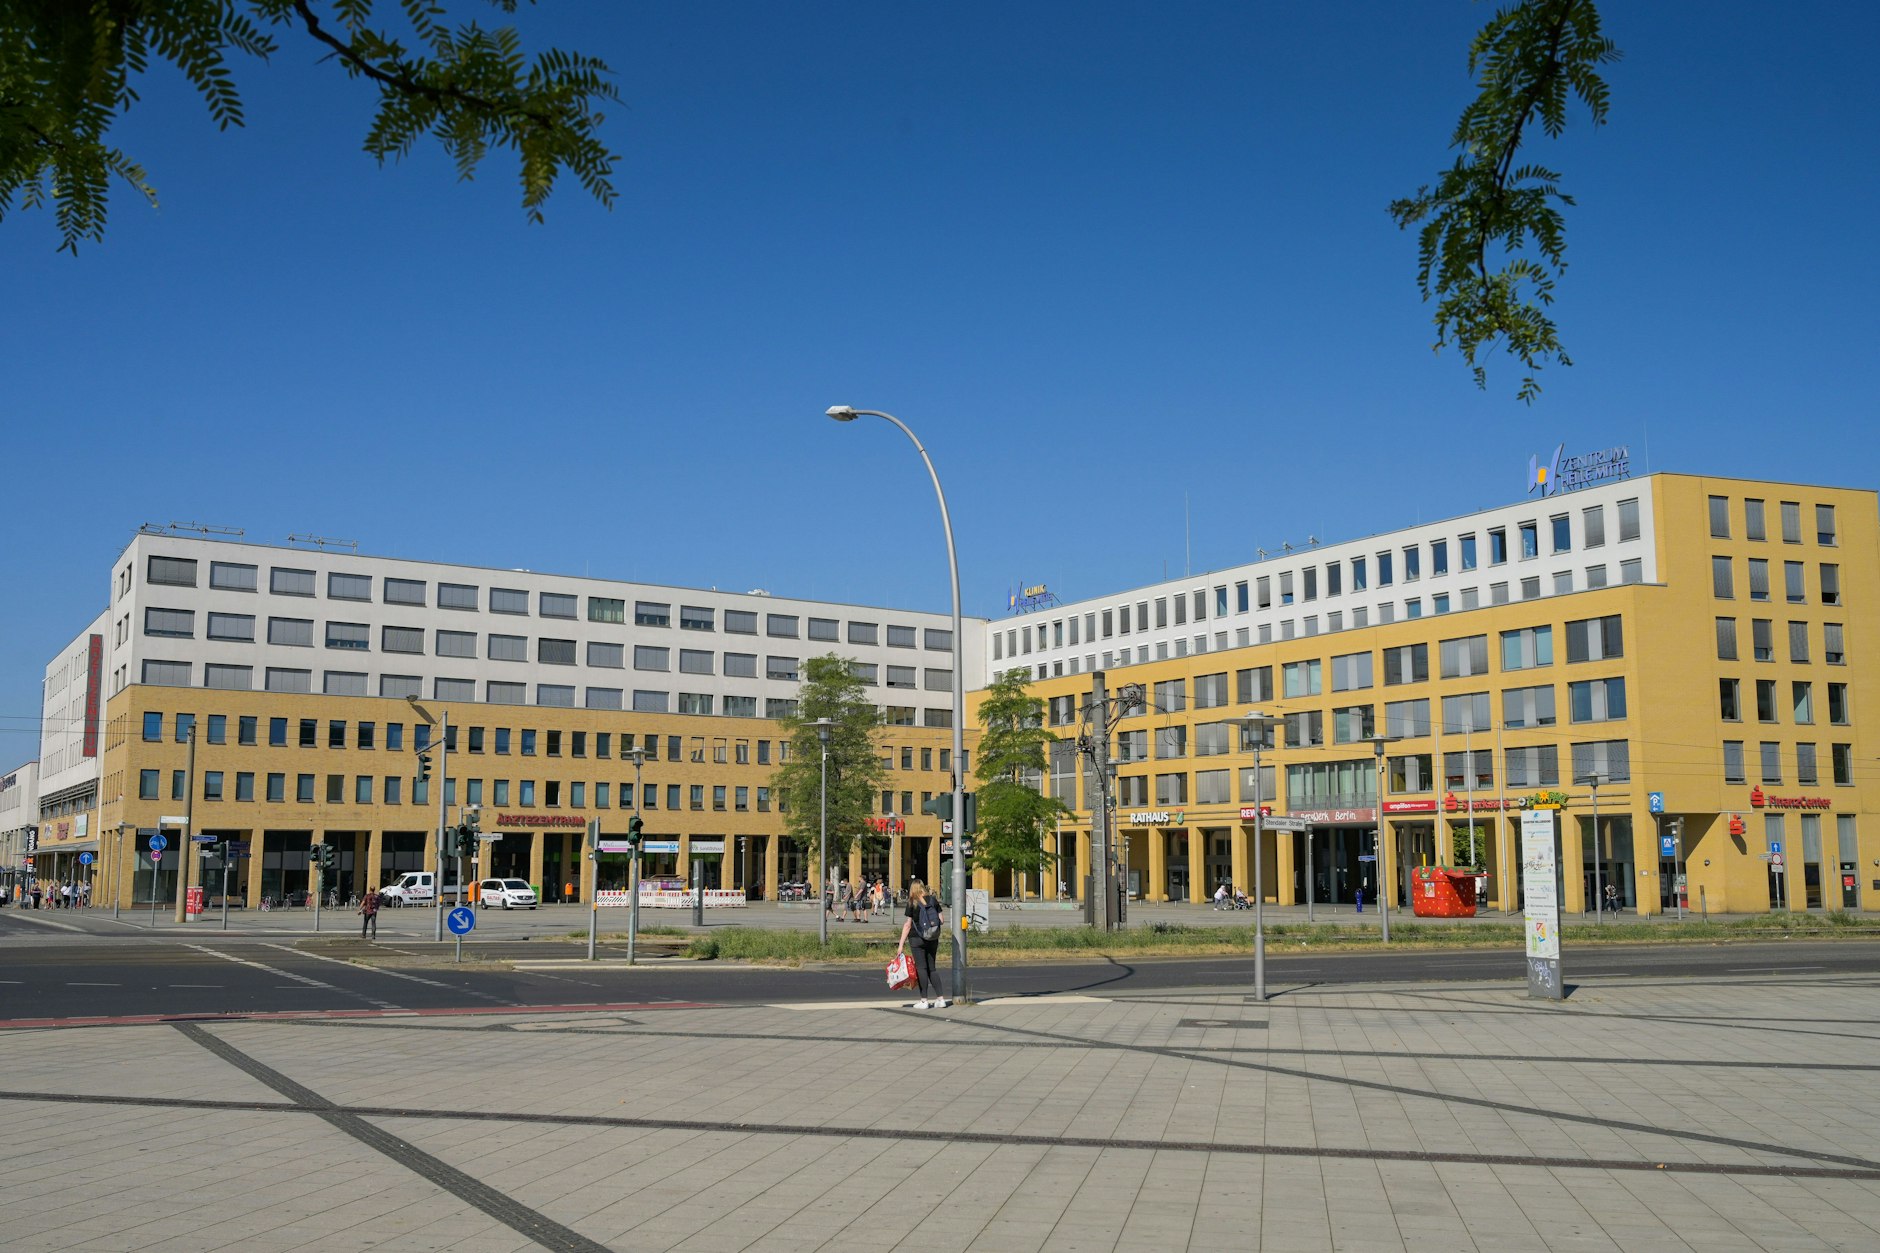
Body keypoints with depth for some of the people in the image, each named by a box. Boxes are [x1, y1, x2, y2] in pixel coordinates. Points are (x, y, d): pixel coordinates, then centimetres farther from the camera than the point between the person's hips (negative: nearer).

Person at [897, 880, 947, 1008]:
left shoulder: (912, 904, -7)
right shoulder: (933, 901, 3)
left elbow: (908, 925, -9)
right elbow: (942, 920, 2)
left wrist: (901, 944, -6)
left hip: (917, 939, -4)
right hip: (933, 939, 4)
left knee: (921, 968, 1)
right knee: (931, 968, 11)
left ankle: (924, 1001, -1)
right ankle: (940, 999, 5)